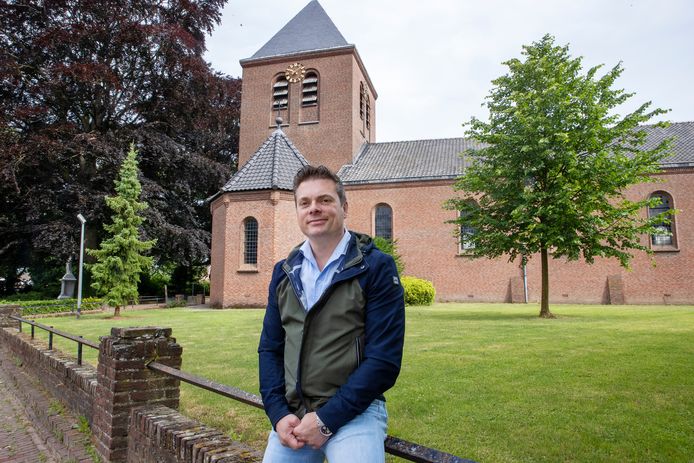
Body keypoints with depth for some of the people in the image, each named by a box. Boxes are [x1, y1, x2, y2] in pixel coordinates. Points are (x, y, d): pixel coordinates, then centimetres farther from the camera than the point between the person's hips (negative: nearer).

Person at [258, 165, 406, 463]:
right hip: (291, 414, 4)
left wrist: (326, 419, -14)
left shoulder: (377, 267, -9)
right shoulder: (284, 272, 6)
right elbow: (270, 348, 9)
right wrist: (278, 414, -4)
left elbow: (384, 360, -13)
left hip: (353, 412, -4)